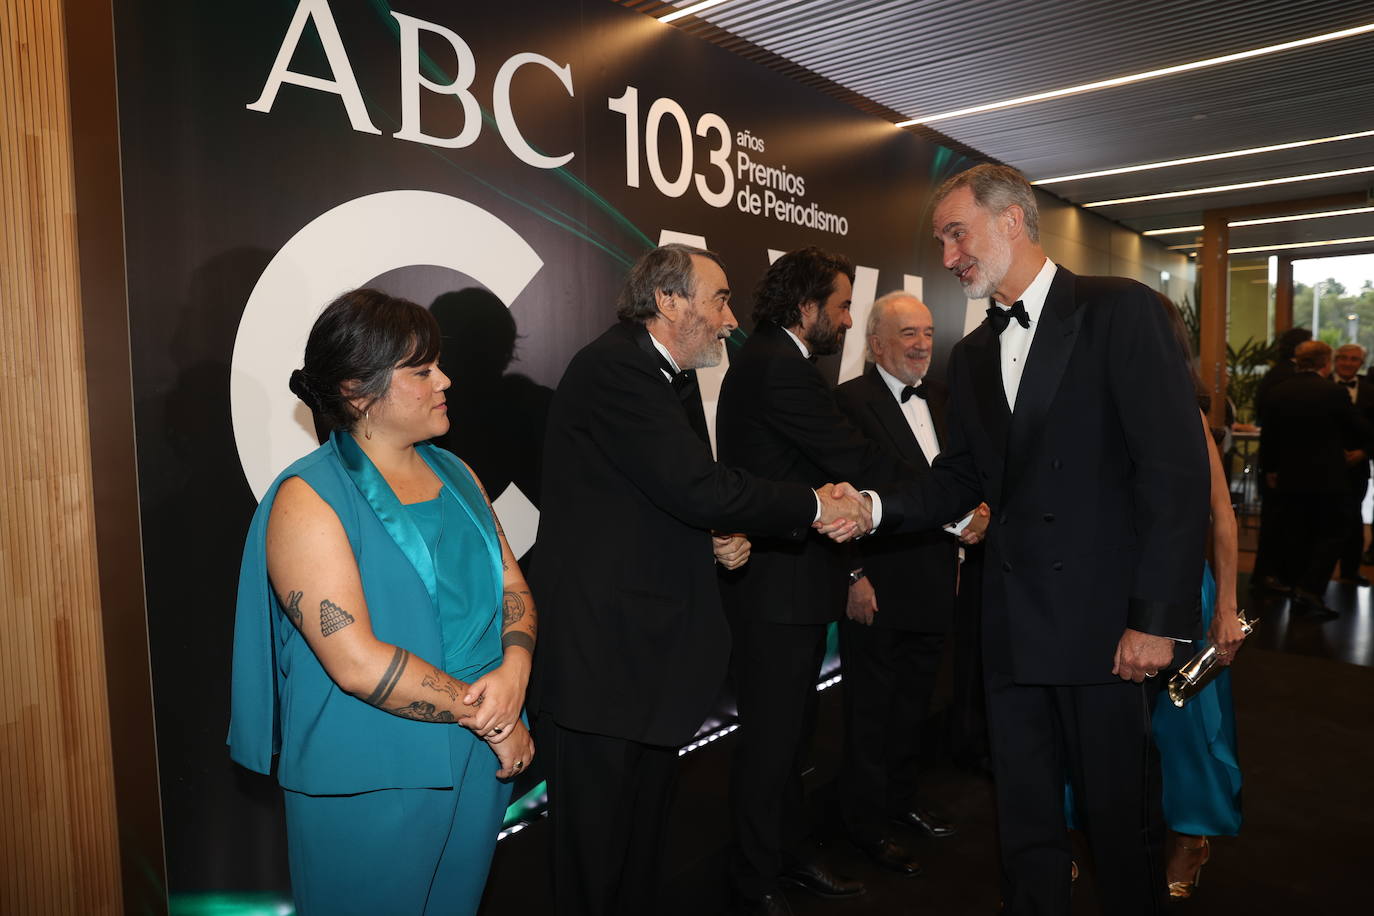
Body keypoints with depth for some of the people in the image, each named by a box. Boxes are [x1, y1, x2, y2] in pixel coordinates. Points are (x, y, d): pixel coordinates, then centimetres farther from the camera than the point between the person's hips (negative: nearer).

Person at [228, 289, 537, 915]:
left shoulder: (454, 474, 6)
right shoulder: (309, 499, -16)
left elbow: (512, 586, 6)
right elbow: (357, 663, -23)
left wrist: (514, 671, -14)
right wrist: (485, 716, -17)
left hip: (479, 765, 6)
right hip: (371, 786, -6)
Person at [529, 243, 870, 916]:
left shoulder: (674, 379, 13)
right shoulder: (612, 368, -17)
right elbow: (699, 487, -25)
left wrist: (725, 539, 0)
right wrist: (814, 508, -14)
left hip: (654, 650, 9)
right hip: (602, 653, -9)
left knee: (644, 839, 20)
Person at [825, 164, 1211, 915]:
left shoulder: (1118, 311, -6)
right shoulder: (972, 356, 14)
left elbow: (1177, 467, -12)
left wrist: (1157, 618, -16)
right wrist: (878, 506, -7)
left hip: (1109, 625, -5)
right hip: (1015, 629, 6)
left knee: (1121, 818, 8)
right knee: (1024, 821, 15)